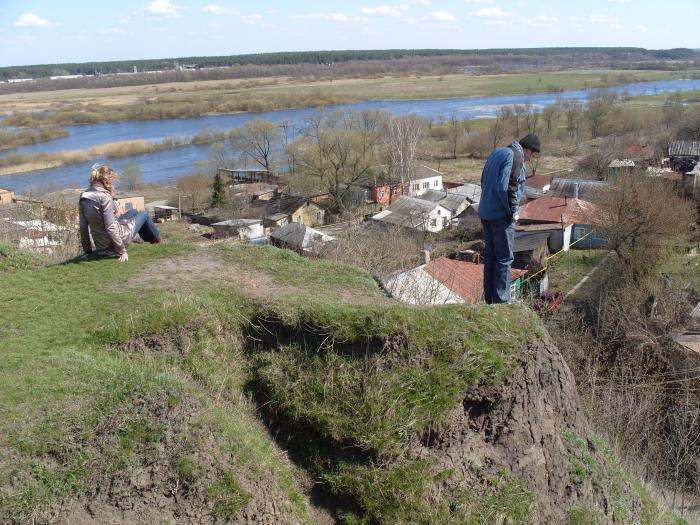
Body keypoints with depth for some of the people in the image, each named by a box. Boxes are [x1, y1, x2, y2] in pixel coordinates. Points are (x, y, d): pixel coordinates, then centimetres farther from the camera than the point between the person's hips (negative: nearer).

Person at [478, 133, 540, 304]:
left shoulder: (496, 152, 14)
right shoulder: (516, 158, -15)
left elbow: (484, 180, 19)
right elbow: (506, 188, -24)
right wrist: (513, 212, -13)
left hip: (485, 213, 9)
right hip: (501, 216, -9)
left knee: (489, 256, 13)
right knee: (504, 258, -2)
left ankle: (489, 299, 20)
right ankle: (501, 301, 2)